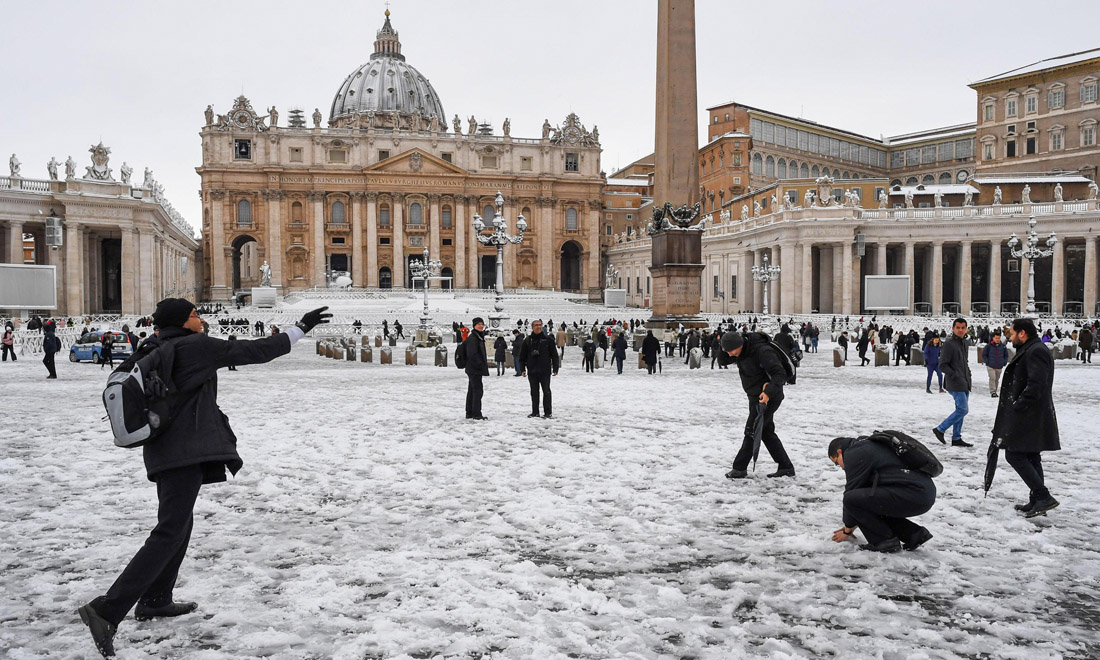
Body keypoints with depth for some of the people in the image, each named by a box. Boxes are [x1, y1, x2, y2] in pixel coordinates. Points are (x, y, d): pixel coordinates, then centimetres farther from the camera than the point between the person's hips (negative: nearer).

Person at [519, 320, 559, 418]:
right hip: (532, 371, 3)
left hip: (545, 371, -3)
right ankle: (535, 412, 16)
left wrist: (555, 368, -2)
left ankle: (548, 412, 2)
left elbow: (554, 355, 3)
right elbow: (522, 356, 13)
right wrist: (523, 368, 6)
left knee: (546, 391, -2)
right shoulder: (528, 340, 8)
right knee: (534, 392, 9)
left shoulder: (547, 339, 2)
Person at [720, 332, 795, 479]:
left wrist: (768, 392, -41)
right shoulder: (743, 350, 0)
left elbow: (780, 374, -29)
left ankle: (739, 468, 7)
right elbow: (723, 360, 9)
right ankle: (786, 467, 23)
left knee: (752, 431, -3)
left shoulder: (763, 351, -27)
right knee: (766, 432, 15)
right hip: (755, 397, 10)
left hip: (768, 398, -10)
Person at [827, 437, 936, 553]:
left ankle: (886, 541, -3)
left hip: (912, 495, -10)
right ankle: (915, 534, 18)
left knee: (851, 499, -14)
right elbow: (864, 489, 31)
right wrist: (852, 525, 34)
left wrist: (847, 530, 10)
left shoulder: (854, 454, -3)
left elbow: (852, 489, -1)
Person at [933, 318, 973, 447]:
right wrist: (955, 376, -19)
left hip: (965, 383, 9)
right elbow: (942, 365, -14)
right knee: (963, 410, -12)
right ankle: (939, 430, -2)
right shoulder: (949, 344, -12)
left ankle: (956, 438, 16)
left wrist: (968, 373, 11)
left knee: (961, 410, 10)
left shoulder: (964, 343, 15)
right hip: (955, 384, -9)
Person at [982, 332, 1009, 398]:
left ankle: (995, 391, 23)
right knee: (992, 378, -14)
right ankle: (992, 392, -13)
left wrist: (1004, 362, 4)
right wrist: (987, 362, -7)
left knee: (997, 379, 11)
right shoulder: (989, 346, -8)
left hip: (999, 367, 4)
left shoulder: (1003, 346, 1)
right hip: (990, 366, -4)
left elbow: (1006, 355, 15)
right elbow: (984, 355, 1)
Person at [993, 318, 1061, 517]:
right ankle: (1037, 501, 20)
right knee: (1031, 458, 14)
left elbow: (1036, 385, -25)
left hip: (1029, 417, -11)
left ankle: (1043, 497, -8)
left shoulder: (1036, 352, -16)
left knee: (1014, 455, -9)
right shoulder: (1029, 350, 17)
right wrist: (1015, 407, 16)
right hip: (1029, 417, 11)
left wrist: (1018, 406, -20)